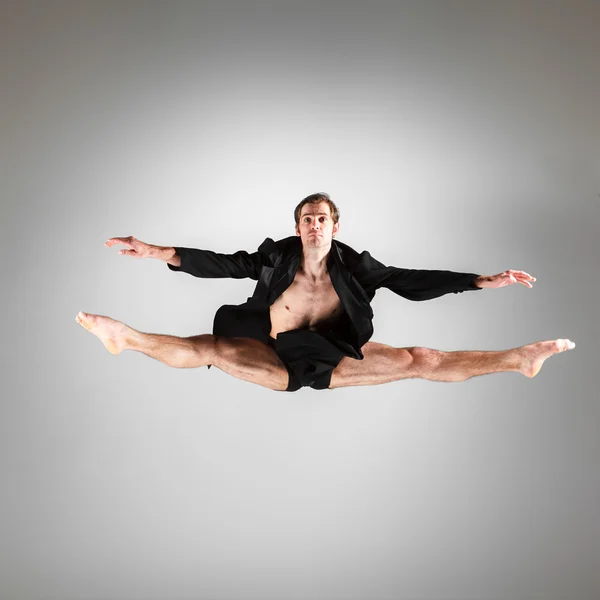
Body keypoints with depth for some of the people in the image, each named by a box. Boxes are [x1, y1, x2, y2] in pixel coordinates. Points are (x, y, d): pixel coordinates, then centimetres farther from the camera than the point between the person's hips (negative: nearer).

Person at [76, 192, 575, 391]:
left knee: (419, 360, -13)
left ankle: (519, 360, -8)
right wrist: (157, 252, -24)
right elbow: (221, 264, -15)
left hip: (335, 361, 0)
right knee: (211, 348, -19)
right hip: (279, 361, 0)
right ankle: (126, 338, -5)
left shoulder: (354, 266, -7)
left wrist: (484, 281, -12)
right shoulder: (276, 257, -9)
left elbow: (412, 282, -7)